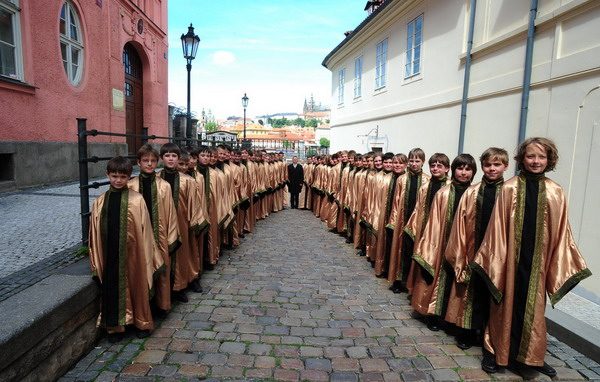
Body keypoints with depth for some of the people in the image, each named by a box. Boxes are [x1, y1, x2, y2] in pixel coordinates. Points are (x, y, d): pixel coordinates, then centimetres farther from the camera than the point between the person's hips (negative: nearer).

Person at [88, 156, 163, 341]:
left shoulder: (137, 200, -7)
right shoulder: (100, 202, 2)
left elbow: (145, 228, -5)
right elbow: (95, 232, 6)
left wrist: (148, 255, -4)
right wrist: (95, 261, 6)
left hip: (131, 252, -2)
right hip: (110, 254, 2)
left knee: (136, 286, 11)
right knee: (112, 287, 10)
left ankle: (142, 322, 30)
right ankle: (115, 325, 28)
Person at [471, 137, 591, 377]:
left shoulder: (556, 193, 3)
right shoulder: (509, 188, -4)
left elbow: (561, 232, 5)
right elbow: (498, 226, -4)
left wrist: (563, 264, 3)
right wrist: (494, 258, -6)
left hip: (538, 259, 2)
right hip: (511, 256, -2)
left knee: (533, 307, 13)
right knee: (506, 305, 9)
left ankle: (529, 355, 31)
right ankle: (497, 352, 25)